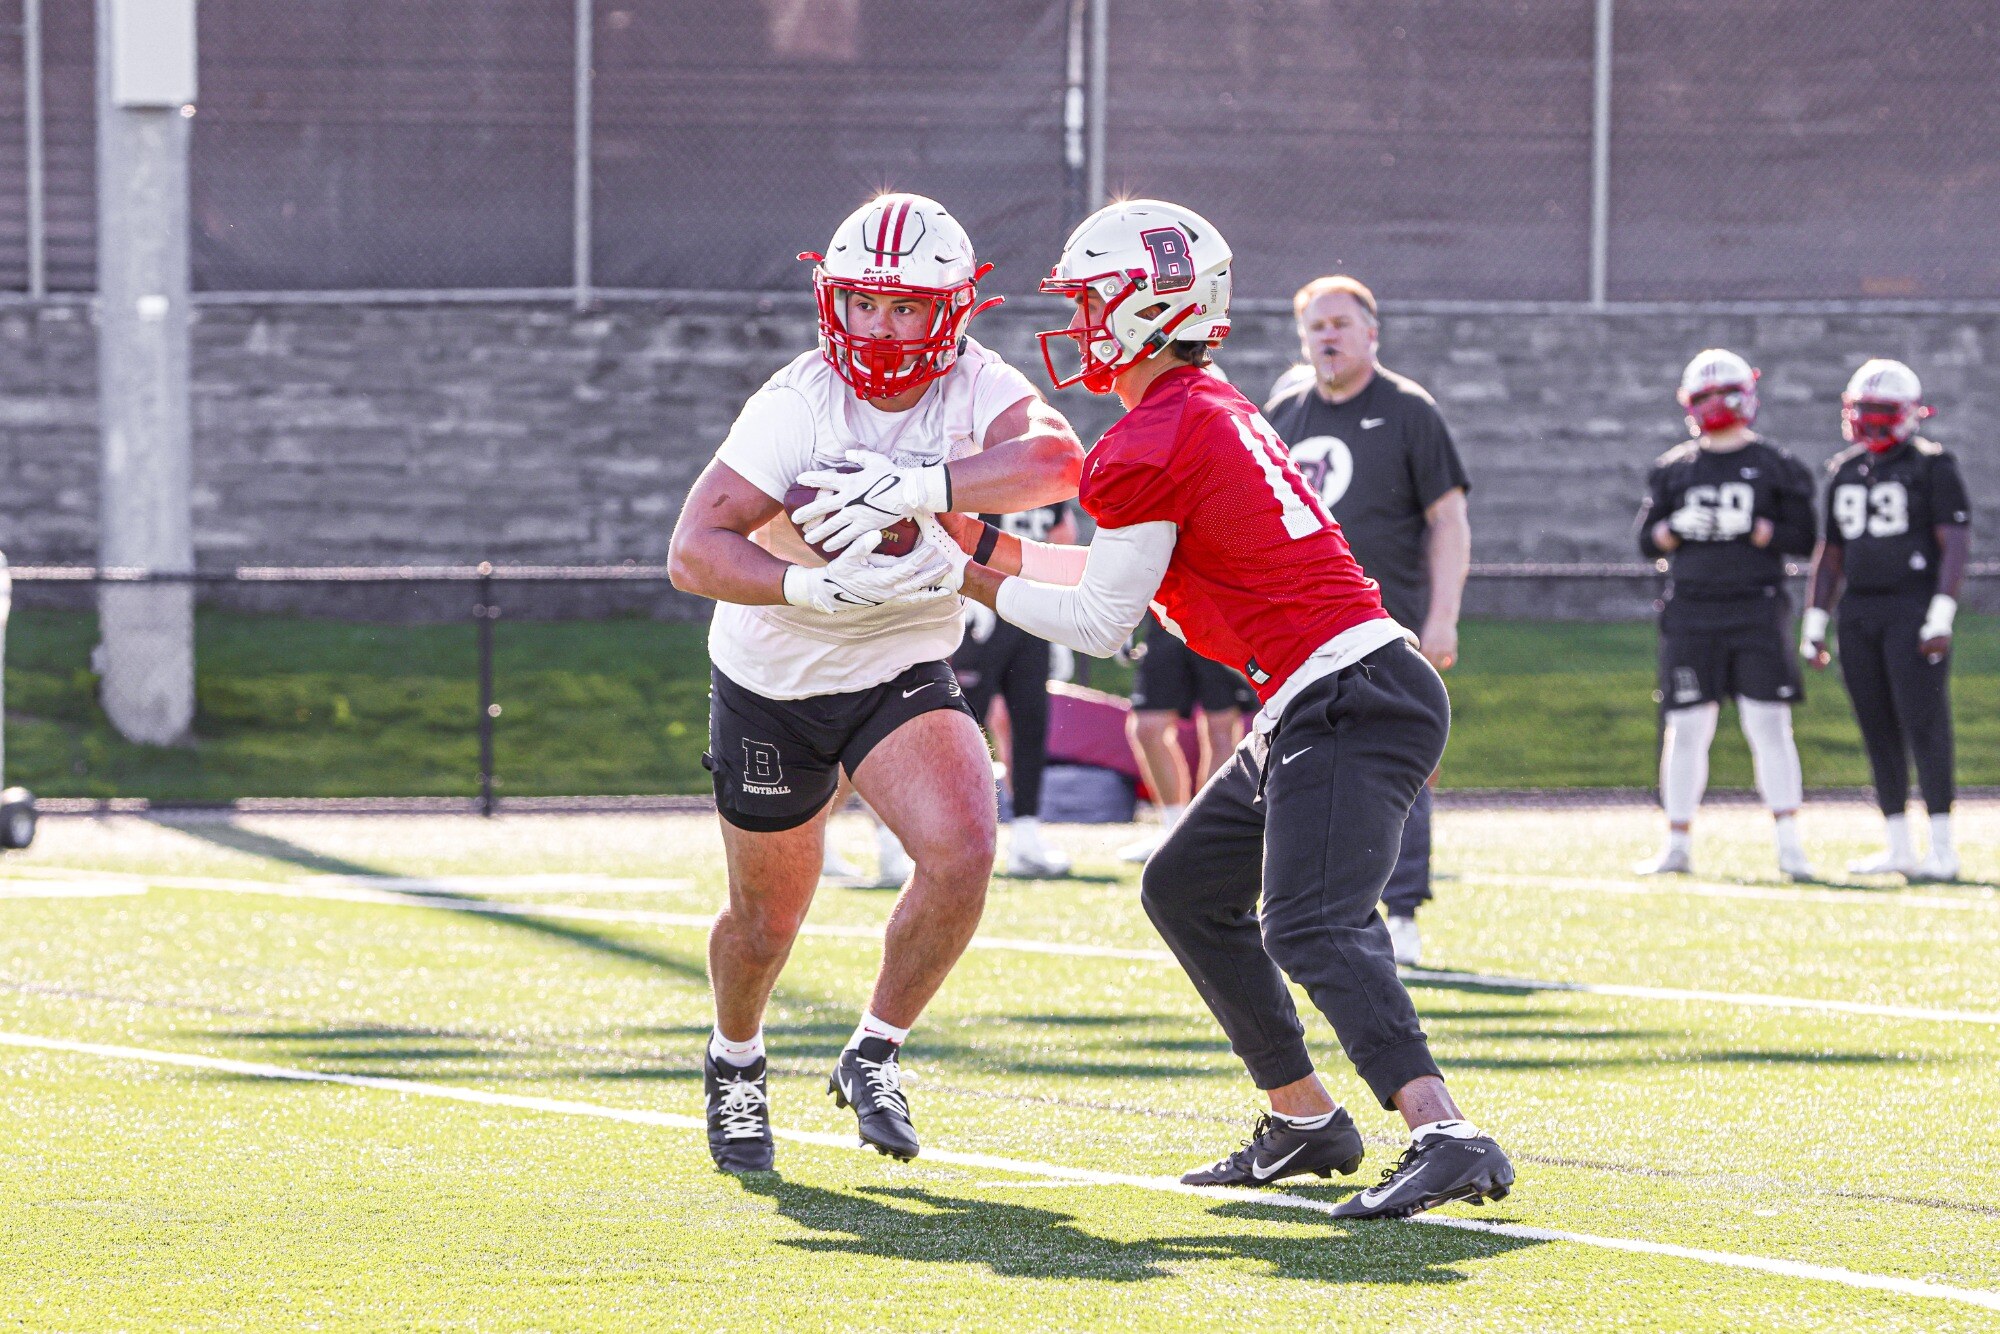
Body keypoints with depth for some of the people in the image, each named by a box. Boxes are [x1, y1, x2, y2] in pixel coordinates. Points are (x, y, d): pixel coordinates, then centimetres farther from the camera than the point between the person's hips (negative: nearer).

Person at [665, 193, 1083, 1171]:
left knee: (961, 855, -22)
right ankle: (735, 1063, 45)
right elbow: (694, 551, -29)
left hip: (904, 676, 2)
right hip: (772, 685, -2)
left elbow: (1056, 459, -38)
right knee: (768, 919, 12)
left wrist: (910, 490, -47)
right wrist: (819, 588, -42)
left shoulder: (977, 391, -15)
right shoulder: (797, 405, -23)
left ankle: (873, 1055, 1)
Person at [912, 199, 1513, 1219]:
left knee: (1312, 929, -23)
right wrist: (973, 538, 30)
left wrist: (969, 580, 8)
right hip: (1322, 705, 10)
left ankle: (1445, 1139, -37)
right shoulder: (1209, 412, 18)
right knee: (1185, 889, 20)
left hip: (1347, 703, -10)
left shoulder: (1149, 448, -12)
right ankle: (1305, 1124, 22)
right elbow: (1127, 573, 27)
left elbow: (1102, 623, -3)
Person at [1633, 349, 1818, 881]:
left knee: (1769, 725, -7)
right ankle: (1678, 846, 11)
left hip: (1757, 608, -2)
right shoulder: (1673, 468, 11)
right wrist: (1678, 528, -11)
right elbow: (1648, 541, 10)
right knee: (1685, 729, 3)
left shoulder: (1777, 466, 4)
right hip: (1690, 610, 2)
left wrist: (1752, 530, -16)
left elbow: (1802, 538, -2)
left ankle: (1789, 845, -4)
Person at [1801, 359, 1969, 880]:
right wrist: (1815, 623, 14)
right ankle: (1898, 847, 11)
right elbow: (1831, 554, 19)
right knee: (1878, 729, 6)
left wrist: (1941, 617, -18)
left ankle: (1942, 848, -9)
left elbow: (1956, 545, -10)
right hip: (1859, 613, 6)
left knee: (1924, 724, -9)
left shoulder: (1932, 467, -4)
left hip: (1913, 610, -6)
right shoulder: (1845, 472, 15)